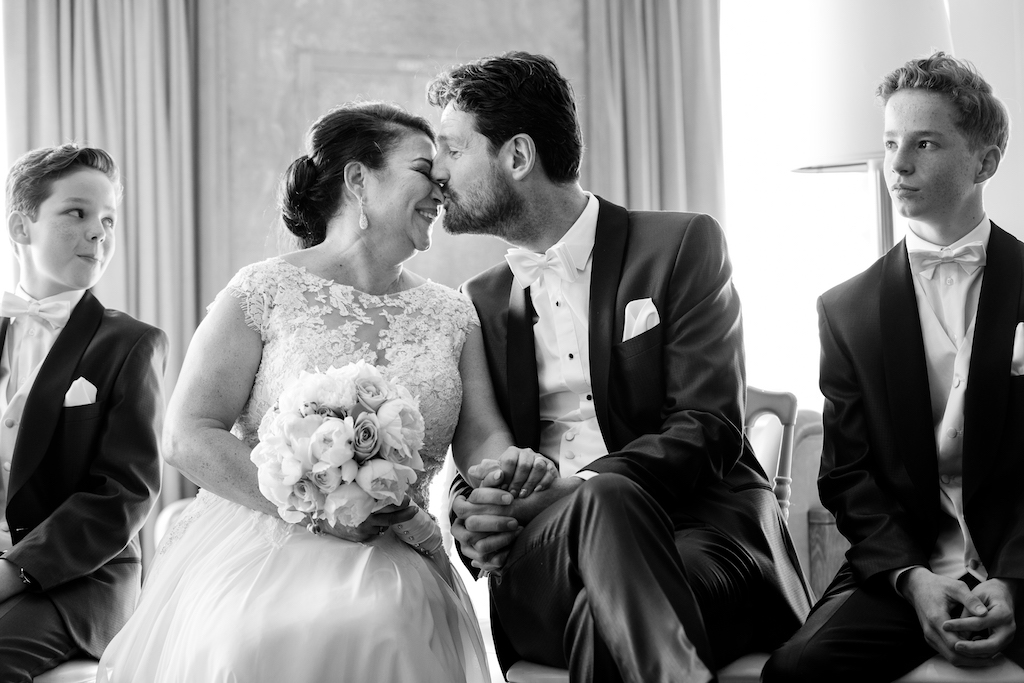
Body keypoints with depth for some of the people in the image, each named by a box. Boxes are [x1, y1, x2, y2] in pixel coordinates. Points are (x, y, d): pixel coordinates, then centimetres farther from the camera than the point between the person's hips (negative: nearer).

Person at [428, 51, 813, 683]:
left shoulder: (683, 245, 2)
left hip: (702, 529, -3)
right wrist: (473, 519, -9)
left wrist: (558, 498, -21)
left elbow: (709, 428, -8)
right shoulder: (482, 301, 17)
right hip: (543, 548, 3)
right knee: (601, 502, -34)